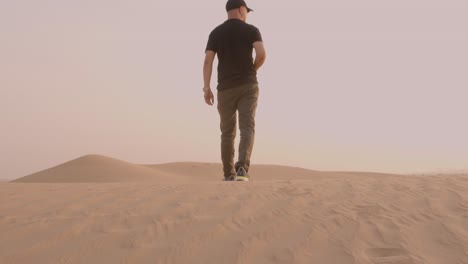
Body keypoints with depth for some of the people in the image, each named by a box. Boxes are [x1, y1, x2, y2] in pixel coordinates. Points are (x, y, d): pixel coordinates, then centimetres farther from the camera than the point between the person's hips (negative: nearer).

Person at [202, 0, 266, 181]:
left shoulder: (216, 33, 9)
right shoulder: (251, 30, 4)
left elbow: (208, 61, -4)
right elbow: (261, 54, -13)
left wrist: (206, 88, -7)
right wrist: (253, 69, 8)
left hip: (225, 88, 2)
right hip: (248, 86, -2)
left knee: (227, 132, 9)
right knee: (247, 128, -5)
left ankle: (229, 174, 10)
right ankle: (242, 168, -25)